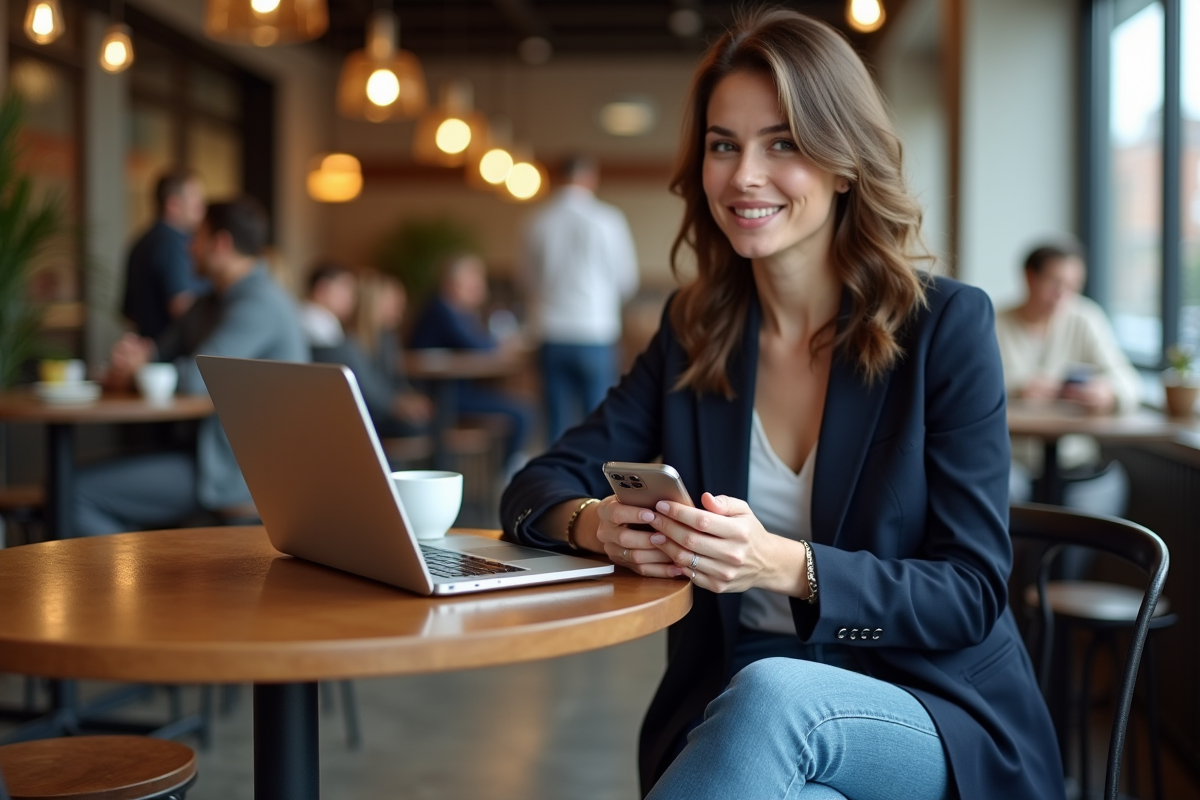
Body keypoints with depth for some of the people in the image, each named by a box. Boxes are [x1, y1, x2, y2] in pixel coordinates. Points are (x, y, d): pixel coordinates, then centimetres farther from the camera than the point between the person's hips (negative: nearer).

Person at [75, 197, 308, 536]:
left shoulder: (259, 304, -16)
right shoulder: (211, 304, 18)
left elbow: (199, 378, -25)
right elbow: (161, 352, 22)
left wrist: (139, 369, -6)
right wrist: (131, 362, -4)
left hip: (233, 473, -10)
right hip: (210, 454, 10)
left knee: (81, 492, -12)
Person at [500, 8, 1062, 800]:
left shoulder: (948, 324, -6)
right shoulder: (693, 332, 6)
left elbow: (970, 594, -8)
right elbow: (541, 485, 5)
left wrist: (786, 566, -26)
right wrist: (593, 522, -20)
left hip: (941, 717, -1)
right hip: (730, 706, 2)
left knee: (772, 697, -36)